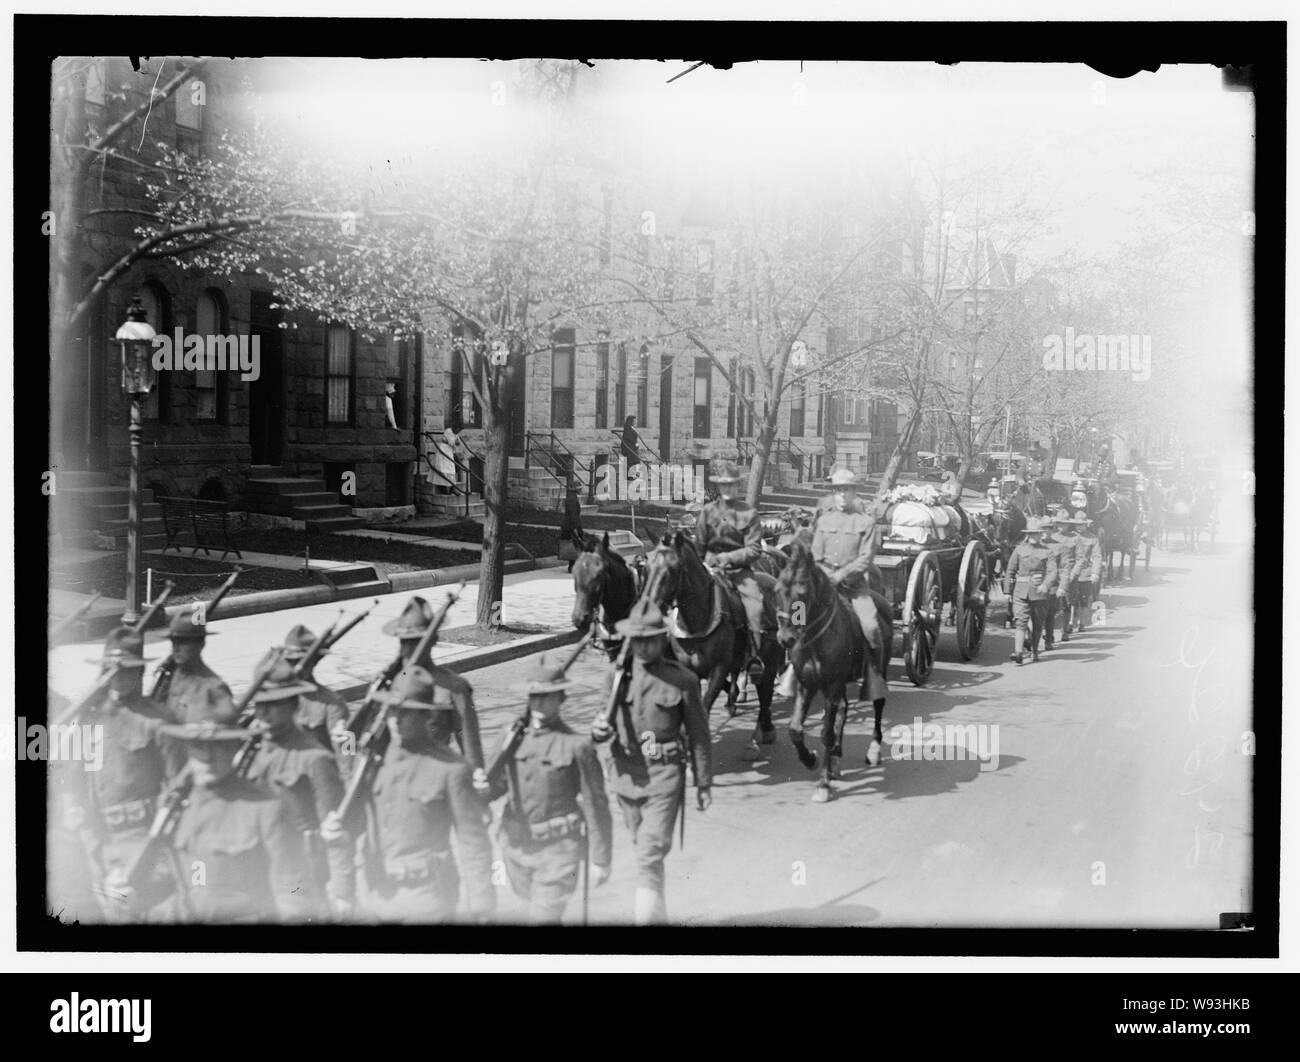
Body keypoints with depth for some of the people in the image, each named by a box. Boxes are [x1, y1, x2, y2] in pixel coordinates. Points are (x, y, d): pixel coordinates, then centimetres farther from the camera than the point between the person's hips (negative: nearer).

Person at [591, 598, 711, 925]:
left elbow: (699, 735, -1)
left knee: (651, 852, -13)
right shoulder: (617, 676, 1)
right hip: (626, 772, 4)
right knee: (642, 847, 19)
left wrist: (704, 783, 2)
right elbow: (609, 720, 10)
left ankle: (647, 914, -7)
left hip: (664, 775, -4)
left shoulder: (682, 680, -8)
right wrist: (600, 731, -15)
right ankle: (657, 911, 37)